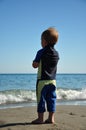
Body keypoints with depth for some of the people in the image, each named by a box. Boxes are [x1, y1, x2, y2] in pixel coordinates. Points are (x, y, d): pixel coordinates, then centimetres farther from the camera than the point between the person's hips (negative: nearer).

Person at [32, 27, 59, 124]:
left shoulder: (41, 52, -11)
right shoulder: (56, 53, 6)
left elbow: (35, 65, -8)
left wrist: (34, 61, 11)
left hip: (42, 80, -5)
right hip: (53, 80, 5)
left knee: (41, 99, 2)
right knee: (51, 99, 10)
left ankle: (40, 118, 7)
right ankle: (51, 118, 15)